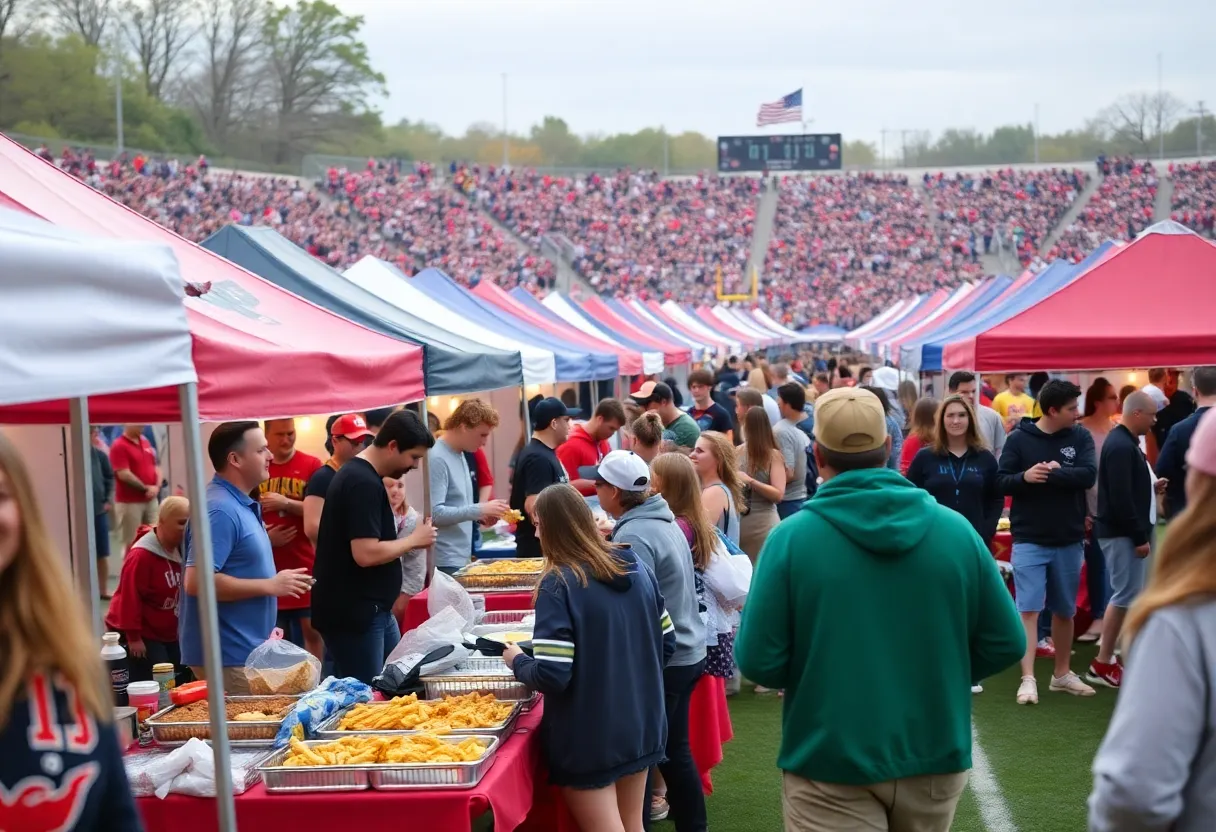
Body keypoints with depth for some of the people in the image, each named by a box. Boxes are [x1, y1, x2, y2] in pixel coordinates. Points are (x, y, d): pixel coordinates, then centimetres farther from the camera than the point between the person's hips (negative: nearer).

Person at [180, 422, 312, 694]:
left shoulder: (240, 504, 12)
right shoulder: (221, 510, -19)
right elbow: (197, 581, -26)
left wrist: (265, 627, 16)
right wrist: (270, 585, -20)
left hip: (246, 649, 10)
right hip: (227, 654, -10)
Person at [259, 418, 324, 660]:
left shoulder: (312, 466, -2)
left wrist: (286, 503, -18)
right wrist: (263, 536, -7)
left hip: (305, 565, -2)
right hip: (269, 566, 2)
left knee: (311, 628, 0)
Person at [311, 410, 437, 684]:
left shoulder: (358, 474, 12)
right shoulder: (364, 483, -20)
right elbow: (366, 554, -26)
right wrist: (414, 540, -14)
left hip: (372, 609, 10)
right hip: (353, 614, -10)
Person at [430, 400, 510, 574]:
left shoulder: (461, 454, 13)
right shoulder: (437, 459, -16)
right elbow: (434, 513, -23)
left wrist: (481, 514, 5)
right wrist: (479, 510, -20)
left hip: (462, 557, 9)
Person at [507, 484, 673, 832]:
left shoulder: (559, 585, -18)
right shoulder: (637, 567, 2)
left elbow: (552, 675, -22)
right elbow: (667, 643, 8)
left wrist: (517, 661, -3)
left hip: (589, 739, -6)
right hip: (641, 725, 7)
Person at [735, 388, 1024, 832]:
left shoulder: (792, 537, -13)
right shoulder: (956, 529, -5)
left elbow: (759, 662, -12)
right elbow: (1005, 644, 0)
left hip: (832, 767, -3)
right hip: (934, 759, 4)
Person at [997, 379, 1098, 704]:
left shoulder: (1080, 437, 0)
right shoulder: (1020, 438, -6)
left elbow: (1089, 474, -13)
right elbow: (1001, 481, -6)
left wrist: (1052, 473, -23)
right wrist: (1024, 476, -25)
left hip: (1069, 540, 3)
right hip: (1029, 540, -3)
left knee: (1065, 610, 14)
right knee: (1028, 609, -7)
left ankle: (1062, 674, 28)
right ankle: (1028, 679, -7)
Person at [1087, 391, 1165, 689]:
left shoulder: (1125, 442, 15)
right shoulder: (1121, 446, -18)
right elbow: (1120, 498, -23)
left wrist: (1151, 486, 7)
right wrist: (1139, 537, -20)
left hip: (1125, 532, 11)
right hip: (1122, 534, -11)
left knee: (1127, 595, 12)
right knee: (1125, 596, -7)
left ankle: (1108, 658, 17)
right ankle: (1102, 664, -1)